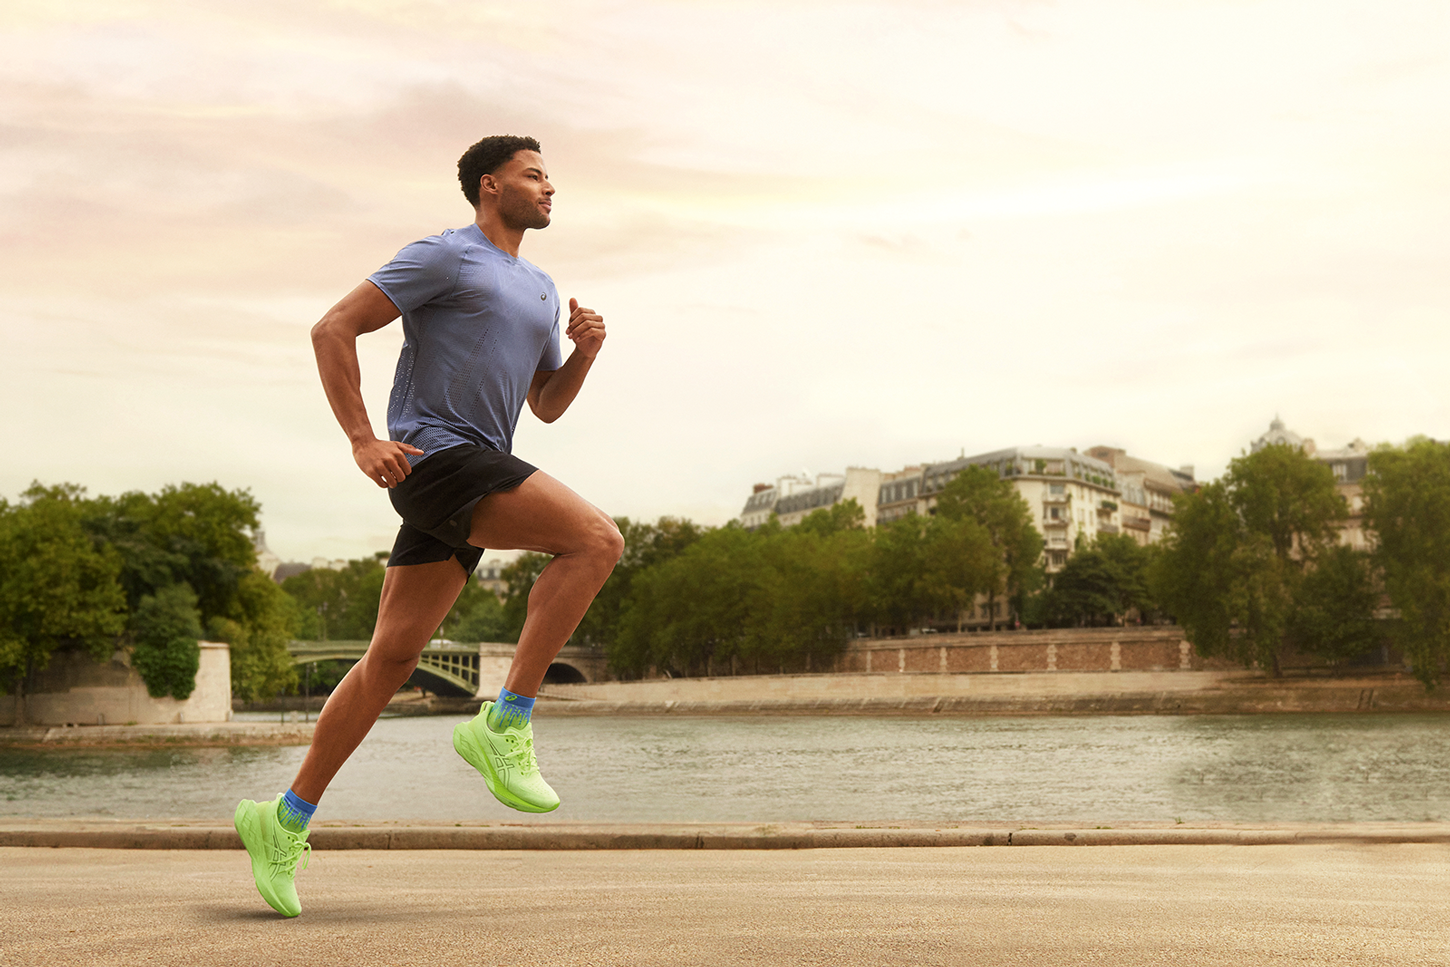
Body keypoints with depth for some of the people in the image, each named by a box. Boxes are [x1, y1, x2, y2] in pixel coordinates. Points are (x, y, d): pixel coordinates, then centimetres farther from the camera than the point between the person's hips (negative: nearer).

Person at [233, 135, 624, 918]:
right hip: (433, 457, -8)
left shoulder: (540, 290, 24)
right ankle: (504, 725, -18)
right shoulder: (446, 257, -2)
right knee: (596, 539, -21)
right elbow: (332, 329, -6)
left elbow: (547, 404, 27)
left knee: (391, 657, 5)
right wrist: (362, 439, -13)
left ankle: (287, 820, 12)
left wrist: (585, 350, 7)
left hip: (476, 478, 8)